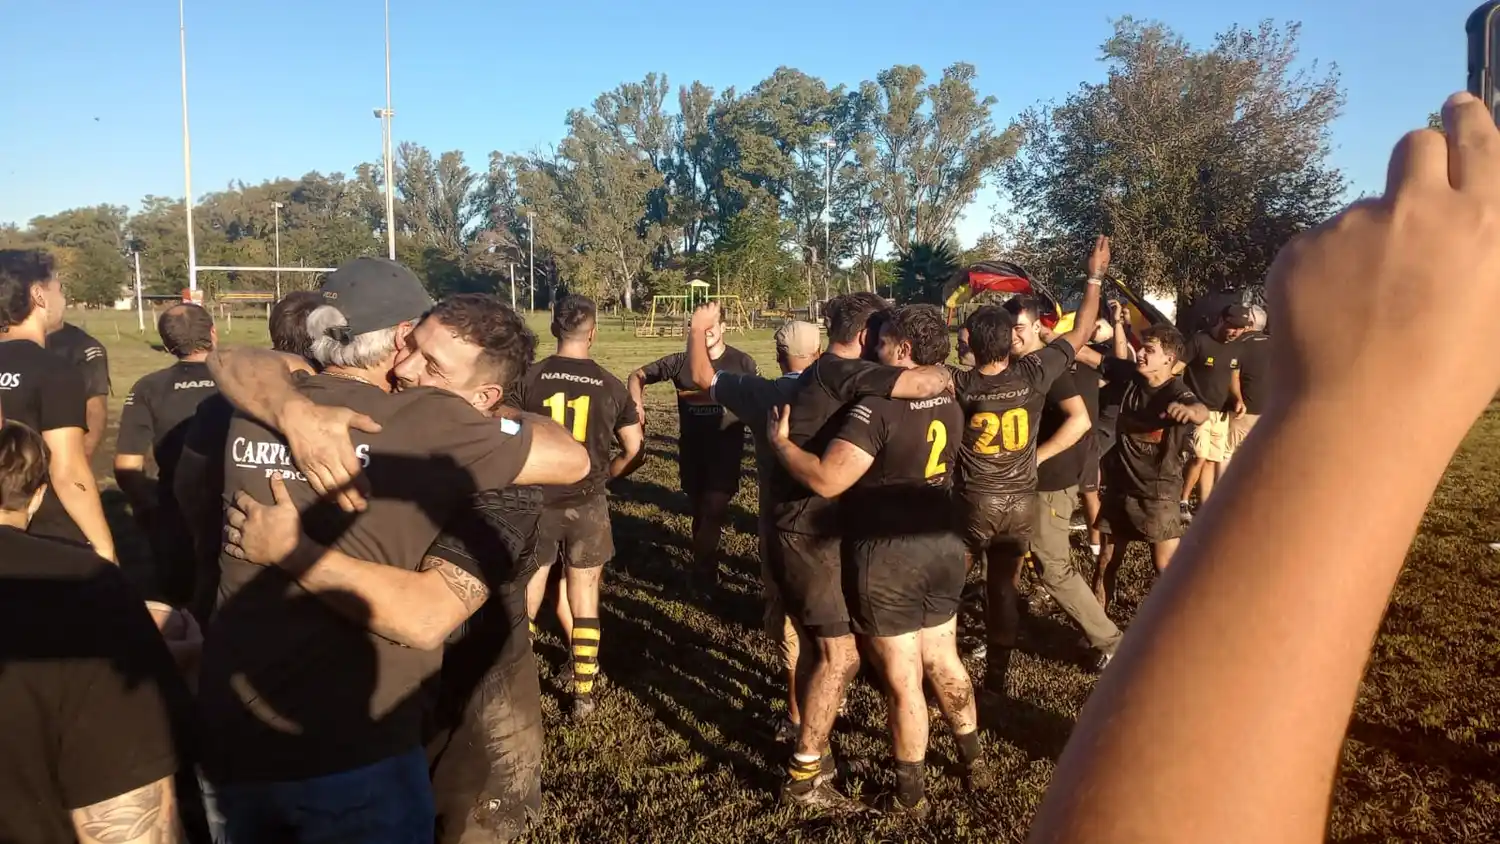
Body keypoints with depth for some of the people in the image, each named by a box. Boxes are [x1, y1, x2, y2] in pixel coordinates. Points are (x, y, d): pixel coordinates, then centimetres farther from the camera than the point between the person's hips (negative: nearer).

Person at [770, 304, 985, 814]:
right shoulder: (950, 404, 3)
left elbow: (826, 480, -28)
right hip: (942, 547, 8)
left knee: (903, 681, 7)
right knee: (944, 662, 24)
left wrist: (781, 442, -14)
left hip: (887, 560, -7)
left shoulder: (878, 408, -23)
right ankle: (972, 759, 41)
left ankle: (910, 793, 23)